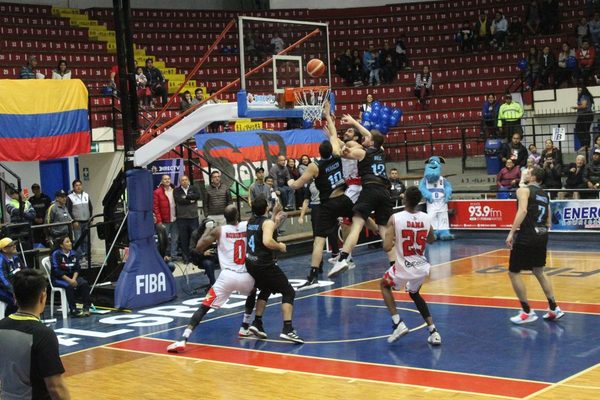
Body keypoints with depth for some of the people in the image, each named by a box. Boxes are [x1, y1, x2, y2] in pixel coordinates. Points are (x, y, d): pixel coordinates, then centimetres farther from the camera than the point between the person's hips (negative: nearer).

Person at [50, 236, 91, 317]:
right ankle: (73, 310, -27)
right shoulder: (56, 254, -10)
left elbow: (77, 268, 4)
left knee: (84, 283, -21)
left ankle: (86, 308, -18)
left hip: (72, 277, 5)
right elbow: (56, 270, -16)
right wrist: (69, 280, -23)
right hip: (58, 279, -5)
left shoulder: (73, 254, 7)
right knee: (69, 286, -34)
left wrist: (74, 279, -15)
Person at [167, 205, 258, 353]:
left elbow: (199, 247, 1)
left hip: (227, 276, -2)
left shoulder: (218, 230, 2)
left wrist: (207, 231, 15)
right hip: (246, 276, 2)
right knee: (252, 293, 38)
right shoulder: (248, 226, 8)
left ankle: (183, 340, -18)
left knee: (204, 307, -3)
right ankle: (245, 328, 38)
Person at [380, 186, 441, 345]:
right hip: (422, 268, 4)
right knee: (414, 294, 32)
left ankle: (398, 324, 12)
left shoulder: (395, 219, -15)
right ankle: (433, 331, 20)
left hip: (404, 268, -4)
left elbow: (387, 247, -19)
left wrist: (390, 238, 2)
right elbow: (431, 239, 18)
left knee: (384, 285, 28)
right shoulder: (427, 218, -2)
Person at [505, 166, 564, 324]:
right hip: (542, 236, 8)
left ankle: (527, 312, 4)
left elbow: (523, 211, -22)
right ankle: (554, 309, 23)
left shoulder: (524, 190, -5)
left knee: (513, 273, 4)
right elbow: (548, 222, 18)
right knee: (538, 271, 23)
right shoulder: (545, 195, 17)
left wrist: (511, 232, -24)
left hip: (526, 237, -8)